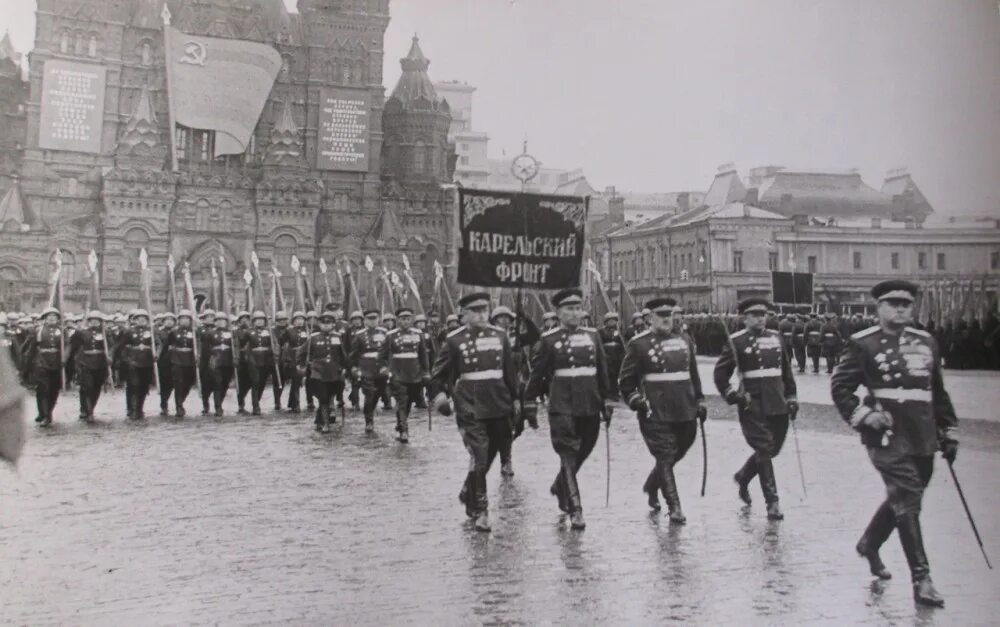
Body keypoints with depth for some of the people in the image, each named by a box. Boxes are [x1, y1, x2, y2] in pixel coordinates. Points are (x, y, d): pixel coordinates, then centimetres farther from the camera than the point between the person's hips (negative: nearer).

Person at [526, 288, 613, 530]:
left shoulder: (592, 336, 9)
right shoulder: (549, 339, -2)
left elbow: (602, 371, 13)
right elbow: (537, 373, 2)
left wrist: (606, 400, 10)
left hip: (590, 406, 4)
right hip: (562, 406, -4)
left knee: (582, 454, 14)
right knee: (568, 457, -7)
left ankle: (560, 487, 40)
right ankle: (575, 510, -4)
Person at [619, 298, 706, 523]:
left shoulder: (684, 339, 12)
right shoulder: (639, 344, -2)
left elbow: (693, 372, 21)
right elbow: (625, 380, 2)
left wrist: (699, 400, 16)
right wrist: (635, 400, -11)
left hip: (685, 411, 5)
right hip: (655, 412, -5)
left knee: (677, 453, 14)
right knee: (665, 457, -5)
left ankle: (651, 486, 38)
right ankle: (674, 507, 2)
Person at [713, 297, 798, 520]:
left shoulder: (775, 337, 11)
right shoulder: (735, 342, -2)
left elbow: (786, 369, 17)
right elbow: (720, 374, 1)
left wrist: (791, 397, 11)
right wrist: (732, 395, -9)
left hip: (778, 405, 5)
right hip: (752, 406, -5)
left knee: (773, 449, 13)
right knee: (764, 451, -6)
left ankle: (742, 477, 38)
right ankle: (772, 502, 0)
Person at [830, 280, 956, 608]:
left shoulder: (926, 342, 12)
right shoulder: (863, 344, -4)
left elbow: (938, 392, 18)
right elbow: (839, 386, -2)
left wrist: (949, 432, 17)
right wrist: (863, 415, -14)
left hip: (923, 439, 6)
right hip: (887, 436, -6)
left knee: (902, 499, 16)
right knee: (908, 502, -10)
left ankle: (869, 544, 40)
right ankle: (921, 579, -7)